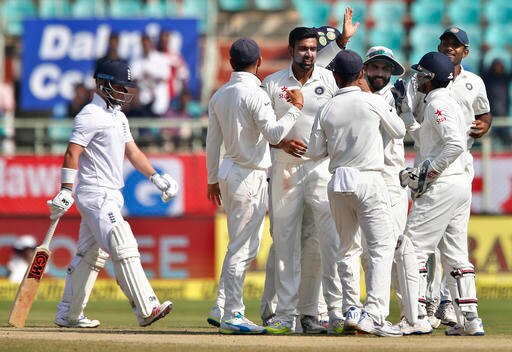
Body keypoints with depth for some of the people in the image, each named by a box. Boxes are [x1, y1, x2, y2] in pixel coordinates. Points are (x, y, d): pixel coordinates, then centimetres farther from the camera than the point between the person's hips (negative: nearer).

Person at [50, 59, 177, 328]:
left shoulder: (119, 118, 18)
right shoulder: (90, 116, -12)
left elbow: (132, 151, 22)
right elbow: (72, 154, -18)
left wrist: (156, 178, 12)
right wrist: (66, 192, -25)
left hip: (110, 196, 10)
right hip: (96, 194, -10)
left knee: (91, 255, 12)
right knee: (124, 249, -17)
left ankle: (68, 314, 17)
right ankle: (146, 309, -23)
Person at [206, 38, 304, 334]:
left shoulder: (220, 95, 10)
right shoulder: (254, 93, -14)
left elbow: (213, 141, 15)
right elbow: (274, 134, -20)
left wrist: (213, 179, 21)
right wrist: (296, 109, -9)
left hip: (229, 173, 8)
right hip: (250, 176, -8)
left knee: (242, 246, 16)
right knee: (243, 248, -6)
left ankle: (222, 309, 16)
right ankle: (232, 315, -5)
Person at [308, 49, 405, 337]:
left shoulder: (327, 110, 3)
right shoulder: (374, 102, -5)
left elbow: (315, 151, 7)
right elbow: (399, 132, 10)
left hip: (338, 183, 4)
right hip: (368, 181, -4)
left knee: (346, 248, 17)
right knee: (382, 247, -6)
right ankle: (373, 314, -20)